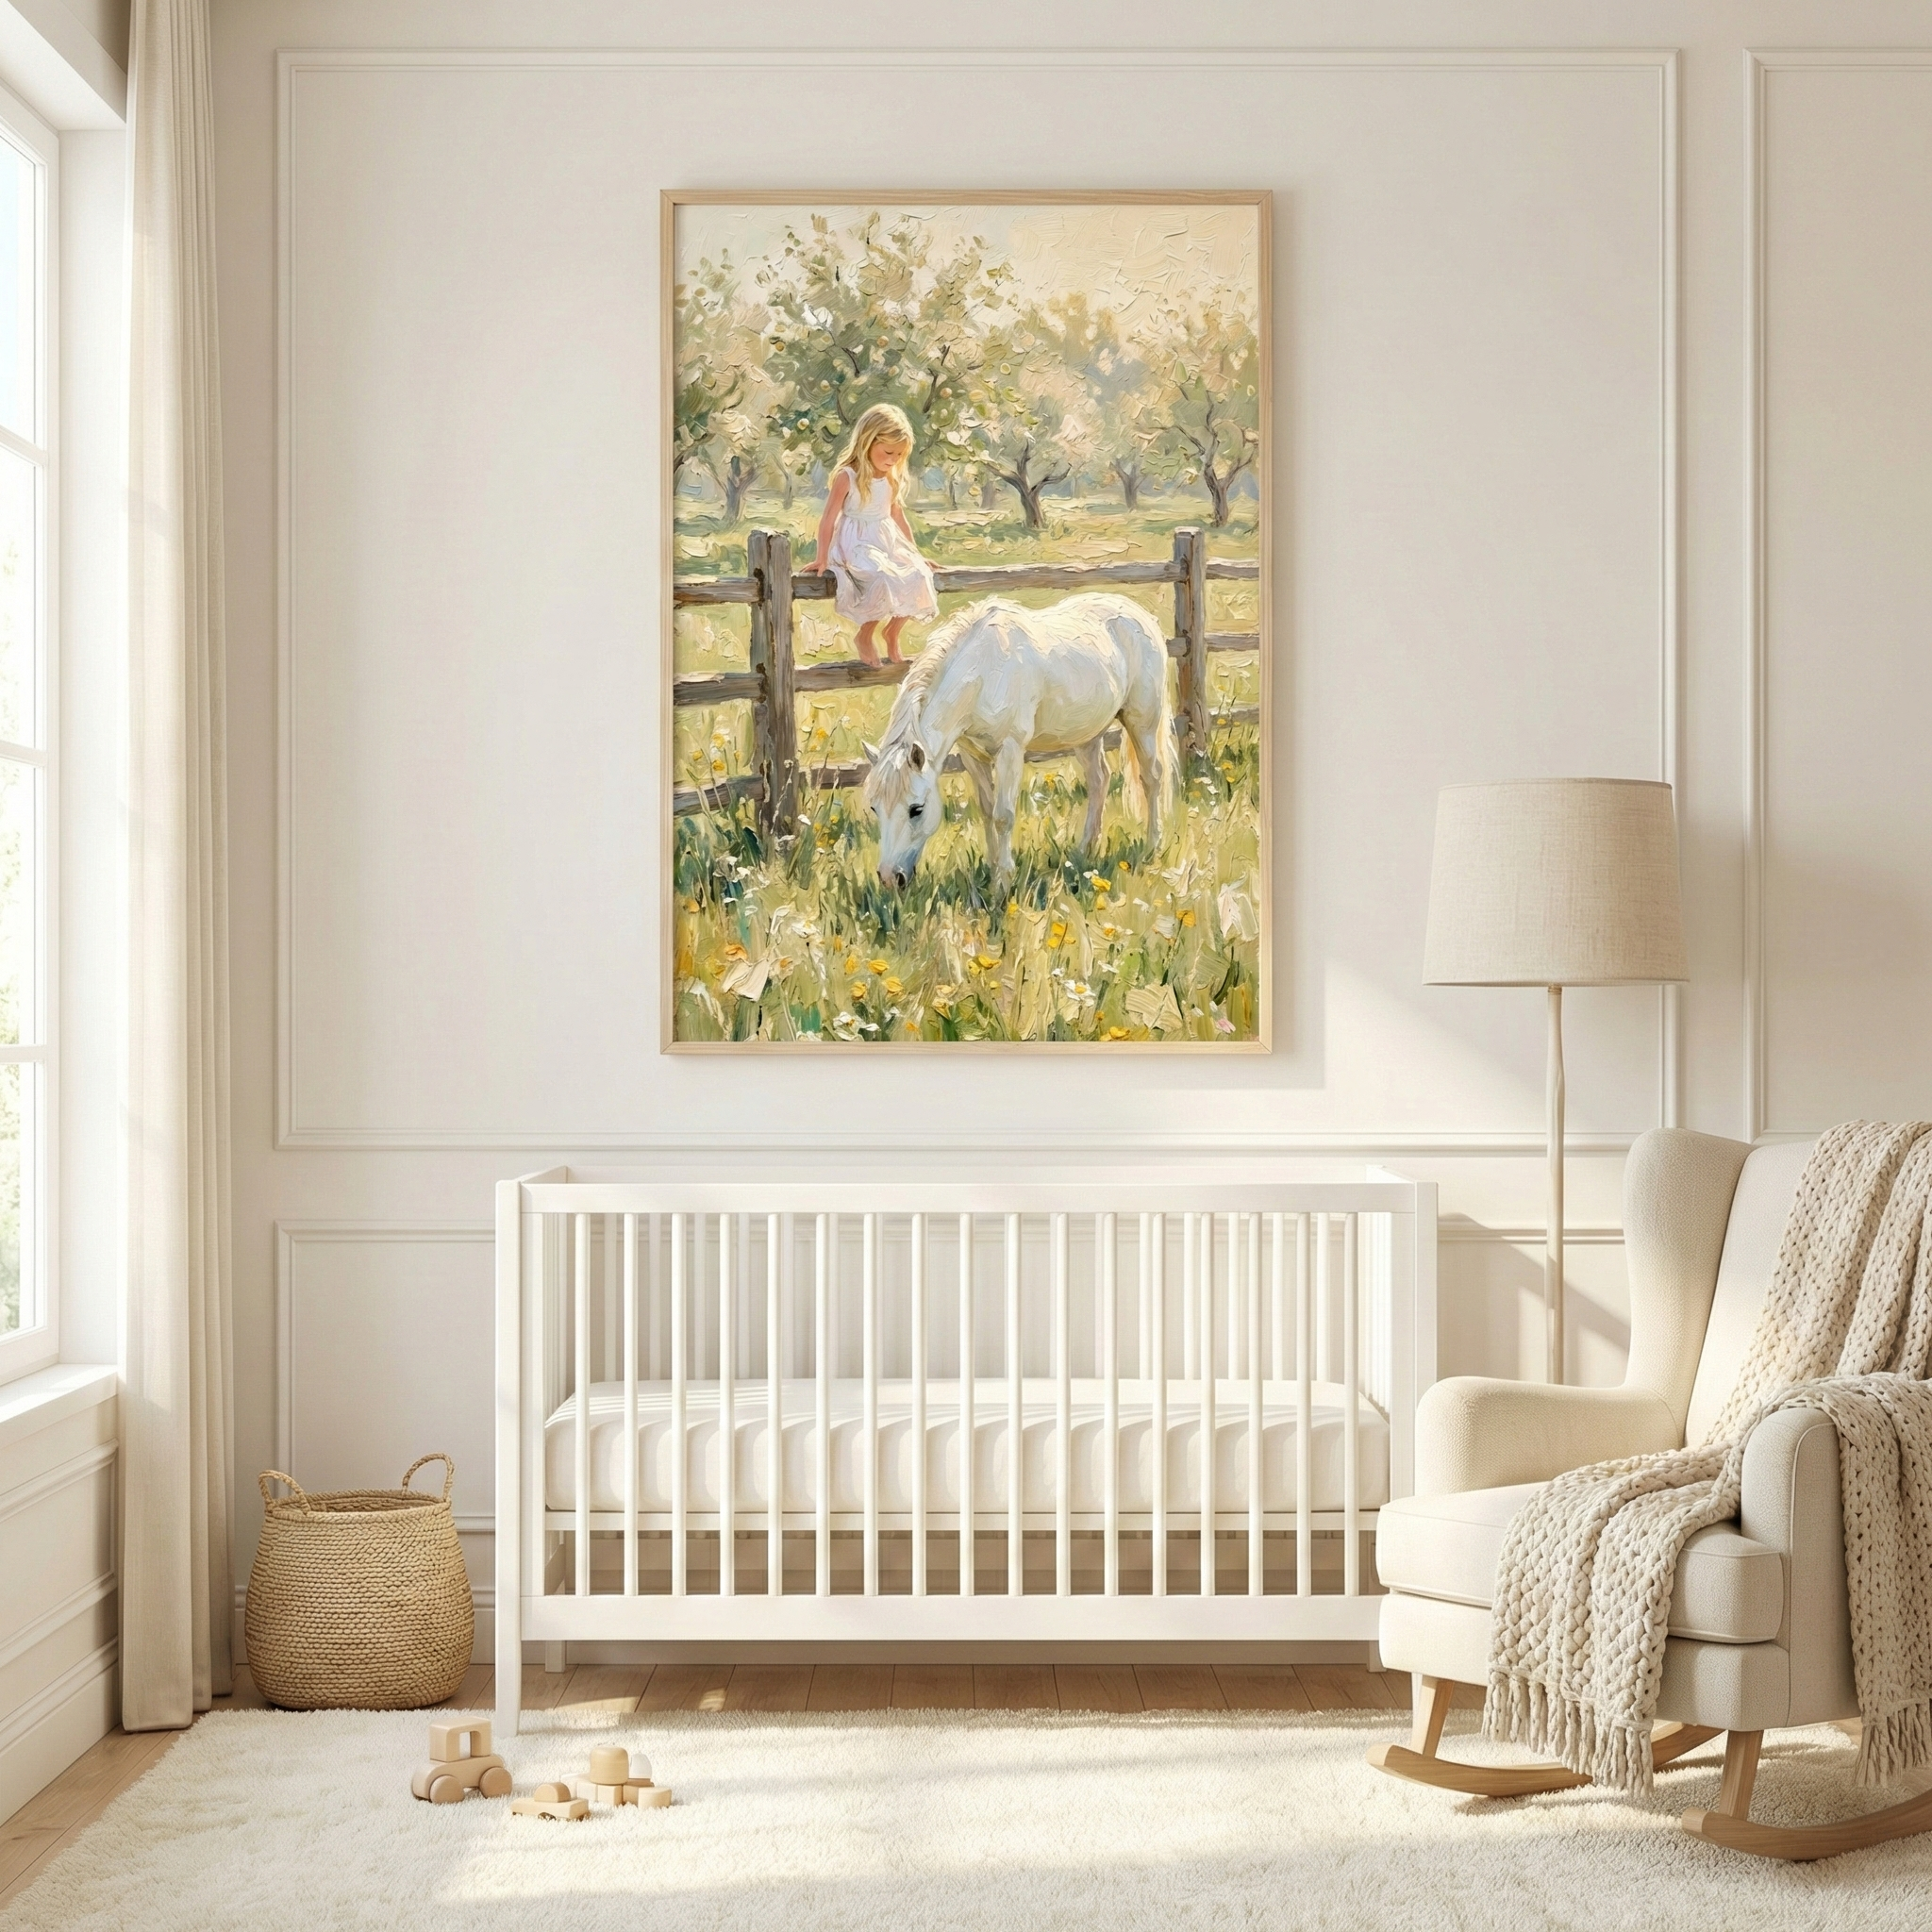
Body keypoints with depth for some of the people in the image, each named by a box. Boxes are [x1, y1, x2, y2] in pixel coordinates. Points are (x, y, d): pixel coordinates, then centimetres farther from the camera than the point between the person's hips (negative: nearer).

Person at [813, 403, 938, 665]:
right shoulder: (847, 477, -11)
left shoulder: (892, 479, 9)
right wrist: (822, 560, -9)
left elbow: (899, 518, 20)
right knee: (885, 581, -33)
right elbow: (828, 520, -9)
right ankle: (865, 636, -10)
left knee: (918, 579, -19)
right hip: (857, 546, -7)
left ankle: (892, 634, 3)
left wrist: (915, 555, 22)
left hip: (889, 542, 7)